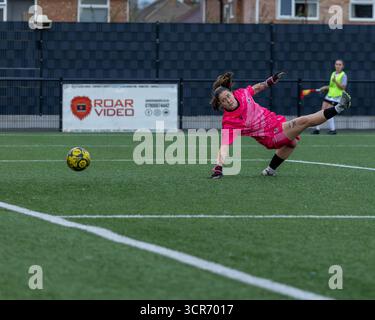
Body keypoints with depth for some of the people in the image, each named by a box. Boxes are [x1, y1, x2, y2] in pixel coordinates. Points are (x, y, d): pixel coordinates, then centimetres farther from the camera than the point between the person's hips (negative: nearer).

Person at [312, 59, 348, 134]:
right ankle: (317, 129, 8)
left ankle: (332, 129, -3)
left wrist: (335, 81, -27)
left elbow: (343, 87, -16)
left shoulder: (343, 75, -7)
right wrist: (325, 88, 9)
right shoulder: (333, 74, 14)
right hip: (329, 95, 7)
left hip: (336, 97, -7)